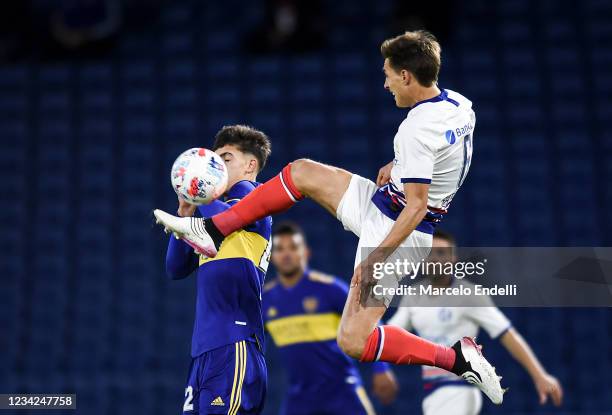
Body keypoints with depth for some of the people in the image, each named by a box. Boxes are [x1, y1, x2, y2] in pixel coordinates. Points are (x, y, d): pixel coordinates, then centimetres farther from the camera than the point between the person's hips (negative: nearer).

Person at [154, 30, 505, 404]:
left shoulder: (417, 130, -28)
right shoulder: (460, 105, -1)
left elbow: (416, 207, -29)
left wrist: (375, 258, -27)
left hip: (394, 230, -10)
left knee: (353, 342, -13)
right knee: (301, 172, 14)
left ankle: (459, 359, -7)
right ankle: (211, 232, 19)